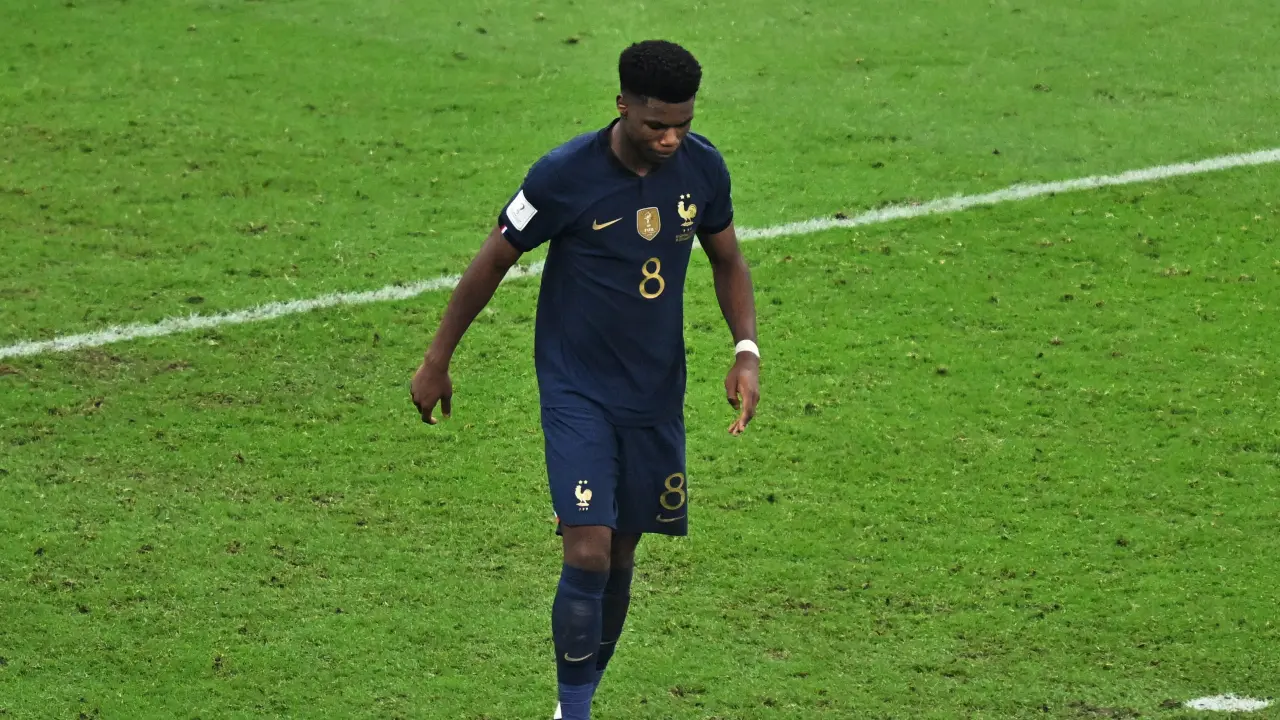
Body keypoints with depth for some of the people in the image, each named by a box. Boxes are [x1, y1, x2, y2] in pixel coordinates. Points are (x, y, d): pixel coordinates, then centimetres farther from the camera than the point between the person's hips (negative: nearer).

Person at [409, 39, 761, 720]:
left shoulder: (702, 166, -6)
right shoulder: (564, 175, -18)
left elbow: (727, 260, 11)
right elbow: (493, 260, -5)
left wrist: (746, 351, -4)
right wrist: (436, 361, 3)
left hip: (656, 394, 4)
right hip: (577, 391, -4)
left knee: (621, 556, 11)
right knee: (589, 554, -16)